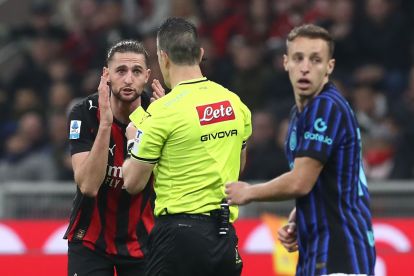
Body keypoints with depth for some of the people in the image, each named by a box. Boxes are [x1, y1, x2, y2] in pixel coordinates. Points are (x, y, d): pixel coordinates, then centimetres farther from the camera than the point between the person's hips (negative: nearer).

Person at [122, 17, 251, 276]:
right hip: (225, 235, 6)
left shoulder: (163, 111, -12)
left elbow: (133, 182, -6)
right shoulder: (235, 103, 6)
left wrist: (134, 141, 12)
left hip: (180, 233, -6)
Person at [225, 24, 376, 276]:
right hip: (317, 254, 10)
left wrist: (249, 192, -2)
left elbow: (300, 183, -18)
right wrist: (294, 223, 9)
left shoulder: (327, 108, -15)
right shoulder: (300, 111, 17)